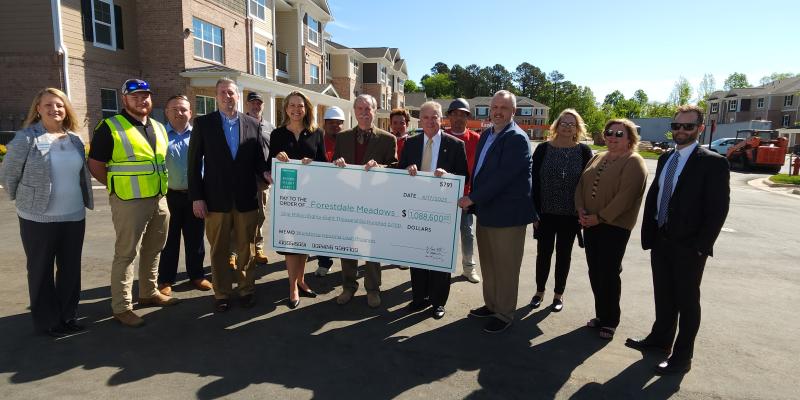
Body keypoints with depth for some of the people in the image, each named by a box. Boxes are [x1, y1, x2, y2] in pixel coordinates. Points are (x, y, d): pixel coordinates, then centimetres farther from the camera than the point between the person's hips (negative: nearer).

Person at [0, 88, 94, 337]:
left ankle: (68, 316, 26)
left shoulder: (75, 140, 7)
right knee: (41, 271, 7)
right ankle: (47, 322, 20)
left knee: (71, 269, 12)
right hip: (38, 218, -4)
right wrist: (27, 200, 5)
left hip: (74, 216, 4)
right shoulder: (26, 138, -8)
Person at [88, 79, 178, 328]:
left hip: (159, 199, 7)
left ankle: (149, 293, 32)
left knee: (153, 250, 16)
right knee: (126, 253, 0)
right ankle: (122, 307, 9)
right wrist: (120, 186, -6)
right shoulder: (110, 127, -7)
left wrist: (158, 185, 11)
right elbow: (95, 166, -6)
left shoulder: (158, 128, 12)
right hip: (130, 202, -6)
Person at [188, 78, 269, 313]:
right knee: (219, 249, 9)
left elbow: (259, 159, 7)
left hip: (246, 198, 1)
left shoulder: (253, 124, 6)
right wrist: (196, 197, -5)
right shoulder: (203, 123, 2)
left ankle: (246, 289, 25)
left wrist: (266, 173, -15)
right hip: (216, 199, -1)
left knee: (246, 248, 10)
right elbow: (195, 163, 0)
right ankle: (222, 293, 24)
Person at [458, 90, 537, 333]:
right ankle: (491, 305, 35)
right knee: (488, 264, 19)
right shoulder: (486, 135, 12)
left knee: (505, 267, 5)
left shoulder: (517, 138, -15)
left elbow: (502, 177, -23)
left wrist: (472, 198, -18)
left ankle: (504, 314, 20)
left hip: (507, 214, -8)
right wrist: (473, 201, 7)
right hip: (485, 211, 8)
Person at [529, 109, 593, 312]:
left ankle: (558, 294, 28)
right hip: (545, 213, 0)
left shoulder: (584, 151, -3)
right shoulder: (543, 149, -3)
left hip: (570, 215, 0)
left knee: (564, 254, 12)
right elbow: (534, 182, -4)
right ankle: (539, 291, 28)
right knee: (543, 253, 10)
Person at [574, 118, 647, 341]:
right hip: (590, 223, 7)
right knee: (595, 271, 11)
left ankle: (610, 321, 15)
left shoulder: (634, 163, -8)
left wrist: (600, 217, -18)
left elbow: (626, 195, -18)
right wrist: (581, 210, -6)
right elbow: (581, 184, 10)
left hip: (615, 226, -6)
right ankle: (601, 315, 25)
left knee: (609, 272, 0)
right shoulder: (598, 158, 15)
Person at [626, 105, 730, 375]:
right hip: (661, 241, 6)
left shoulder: (713, 162, -9)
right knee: (663, 295, 18)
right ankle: (660, 339, 35)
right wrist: (648, 234, 4)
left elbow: (718, 208, -13)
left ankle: (682, 356, 19)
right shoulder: (665, 158, 11)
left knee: (687, 300, 7)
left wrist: (701, 246, -16)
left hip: (688, 246, -6)